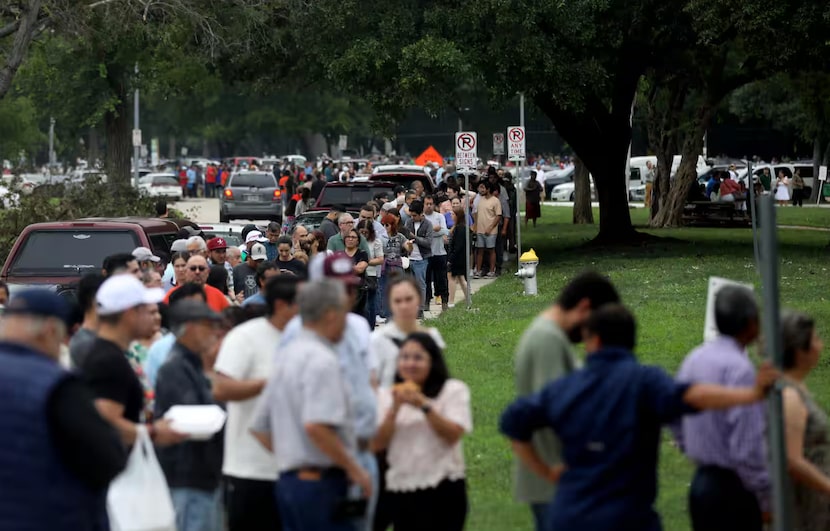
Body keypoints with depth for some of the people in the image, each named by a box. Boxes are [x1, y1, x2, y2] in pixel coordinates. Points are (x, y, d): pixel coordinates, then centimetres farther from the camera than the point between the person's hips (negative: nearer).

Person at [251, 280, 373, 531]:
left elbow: (260, 428, 20)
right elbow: (316, 425, -26)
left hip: (288, 479, 10)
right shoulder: (322, 360, -14)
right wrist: (353, 469, -17)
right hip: (321, 481, -9)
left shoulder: (285, 355, 16)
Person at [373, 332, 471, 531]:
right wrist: (395, 408, -12)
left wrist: (424, 405, -19)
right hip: (401, 489, 3)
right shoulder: (386, 395, 10)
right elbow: (377, 444, 0)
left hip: (443, 489, -3)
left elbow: (453, 435, -11)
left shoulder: (453, 390, 3)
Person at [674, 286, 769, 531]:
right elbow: (747, 447, -22)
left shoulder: (694, 359, 6)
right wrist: (766, 499, -13)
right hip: (732, 488, -8)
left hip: (701, 482, 8)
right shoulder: (739, 368, -19)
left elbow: (678, 423, 17)